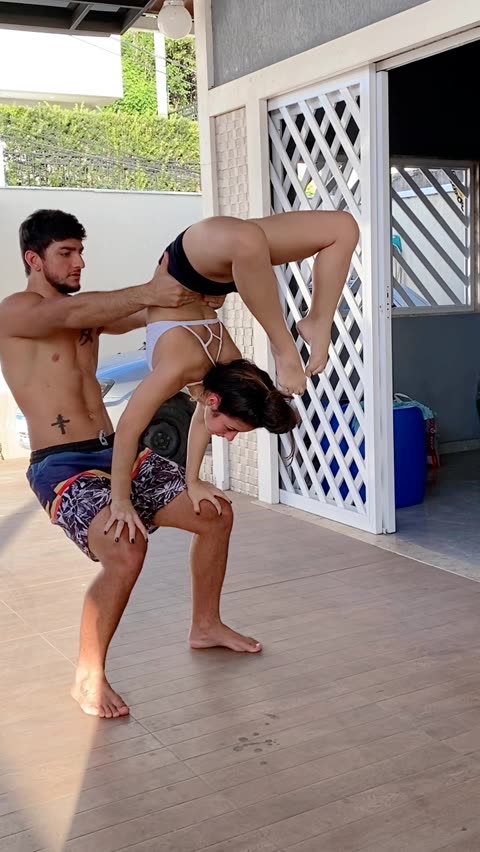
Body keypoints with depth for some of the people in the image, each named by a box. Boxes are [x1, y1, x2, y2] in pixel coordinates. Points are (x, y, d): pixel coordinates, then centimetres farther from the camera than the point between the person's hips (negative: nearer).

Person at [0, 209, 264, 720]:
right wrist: (148, 293, -33)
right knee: (126, 550, -31)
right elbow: (70, 315, -28)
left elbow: (146, 313, 4)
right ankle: (88, 677, -9)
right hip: (62, 466, -8)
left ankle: (206, 626, 26)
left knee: (216, 515, 4)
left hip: (117, 452, 8)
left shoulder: (89, 311, 16)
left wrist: (174, 288, -16)